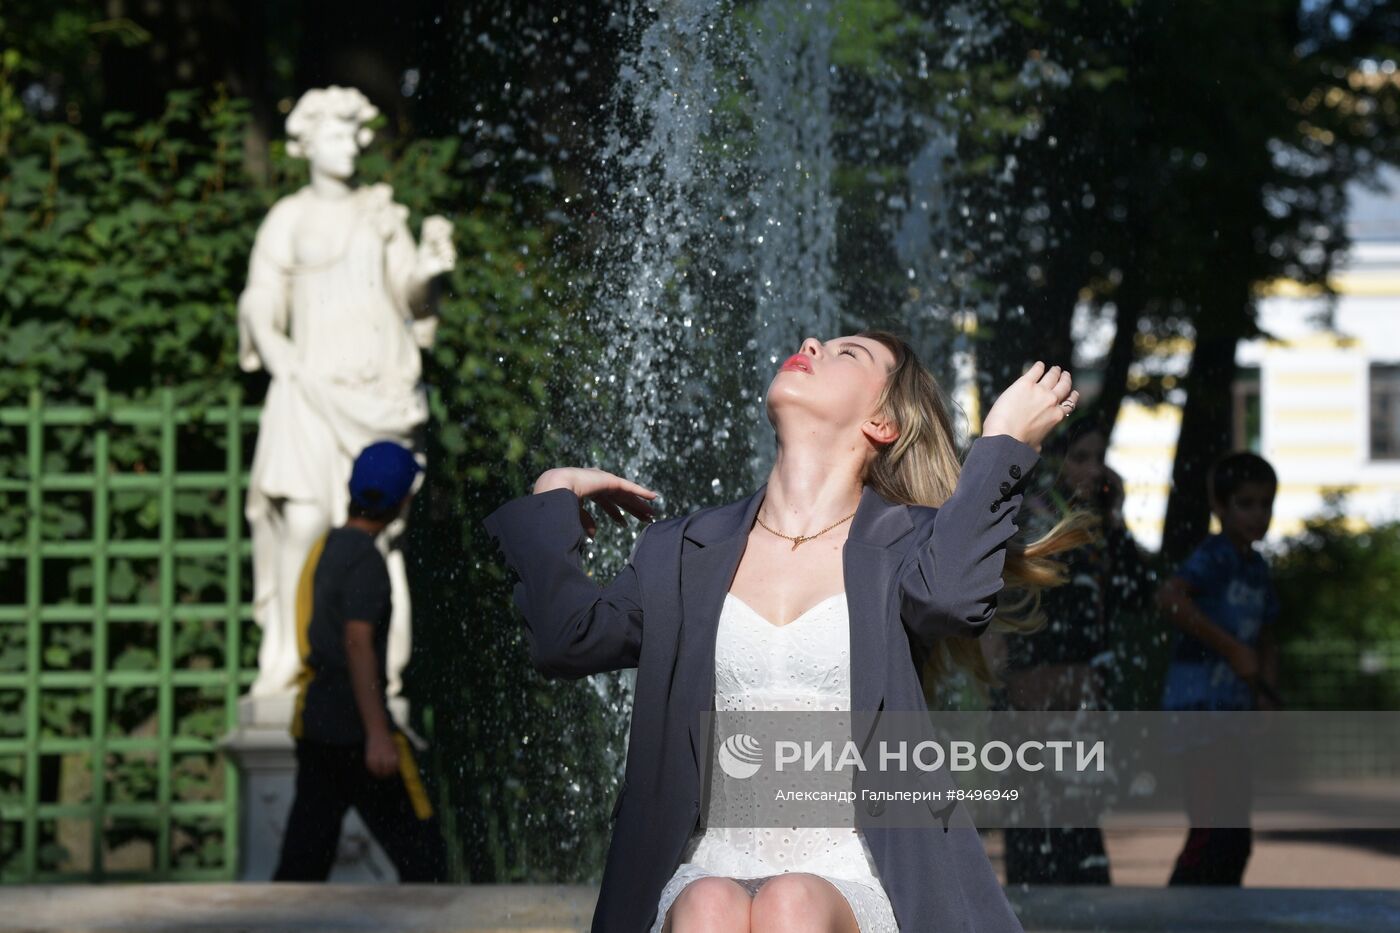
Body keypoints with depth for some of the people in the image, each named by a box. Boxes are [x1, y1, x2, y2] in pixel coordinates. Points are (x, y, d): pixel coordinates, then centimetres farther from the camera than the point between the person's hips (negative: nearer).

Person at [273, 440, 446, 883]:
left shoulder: (323, 547, 15)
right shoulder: (364, 559, -12)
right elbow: (358, 642, -20)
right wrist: (378, 734, -24)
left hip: (312, 723, 9)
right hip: (354, 726, -9)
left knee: (304, 856, 6)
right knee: (420, 849, -1)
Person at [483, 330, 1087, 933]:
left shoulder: (904, 544, 10)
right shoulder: (684, 553, 18)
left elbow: (950, 593, -16)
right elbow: (568, 637, 2)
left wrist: (1003, 443, -6)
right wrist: (554, 499, 15)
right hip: (711, 873, 2)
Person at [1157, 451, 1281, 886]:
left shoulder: (1257, 570, 15)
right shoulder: (1215, 558, -11)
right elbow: (1170, 597, -30)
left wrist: (1266, 695, 7)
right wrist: (1232, 649, -24)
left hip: (1234, 712, 9)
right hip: (1197, 707, -9)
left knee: (1236, 840, 11)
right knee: (1216, 831, -16)